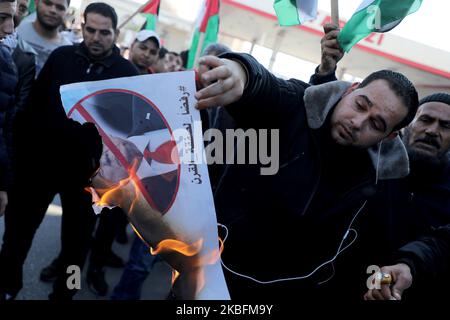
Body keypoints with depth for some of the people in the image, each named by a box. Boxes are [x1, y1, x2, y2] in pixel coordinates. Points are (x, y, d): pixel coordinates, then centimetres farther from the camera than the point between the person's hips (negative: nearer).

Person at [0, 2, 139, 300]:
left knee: (77, 239, 13)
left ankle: (63, 293, 34)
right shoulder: (61, 56, 2)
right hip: (40, 162, 2)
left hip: (88, 171, -2)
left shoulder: (129, 73, -5)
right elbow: (33, 104, 2)